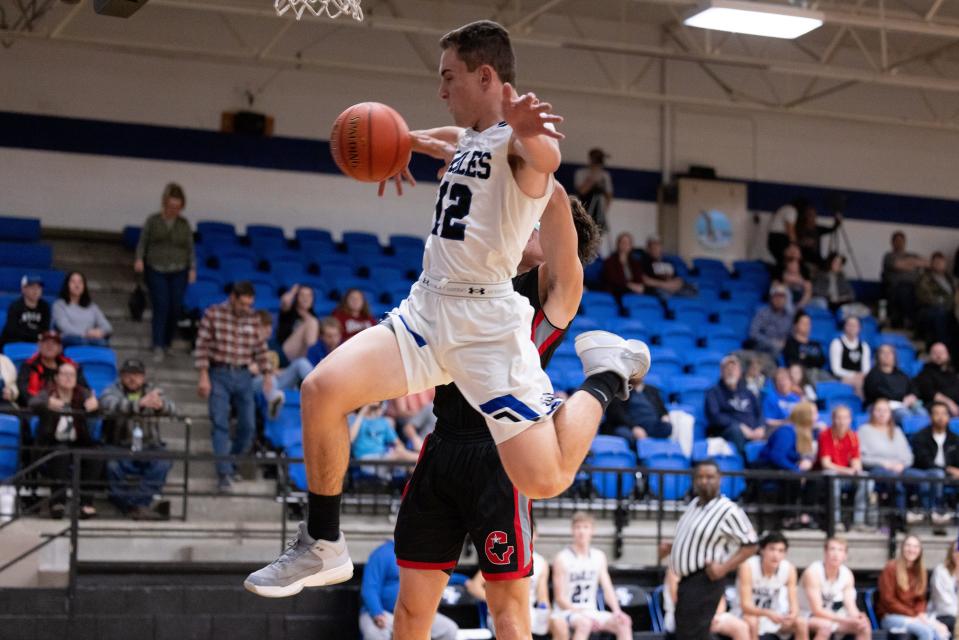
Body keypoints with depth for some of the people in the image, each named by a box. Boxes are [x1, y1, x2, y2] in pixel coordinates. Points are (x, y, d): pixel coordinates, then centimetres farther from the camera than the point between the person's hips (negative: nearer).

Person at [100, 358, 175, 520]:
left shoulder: (153, 391, 10)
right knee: (113, 466, -32)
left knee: (162, 463, -28)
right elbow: (109, 405, -25)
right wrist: (140, 404, -42)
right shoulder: (112, 391, 2)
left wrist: (160, 405, -40)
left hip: (148, 449, 2)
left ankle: (139, 503, -28)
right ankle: (139, 507, -23)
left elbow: (171, 408, -12)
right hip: (119, 448, -2)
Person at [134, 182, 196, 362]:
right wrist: (139, 259, -13)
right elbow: (143, 242, 4)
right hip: (156, 270, -2)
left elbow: (190, 248, 10)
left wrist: (192, 268, 0)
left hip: (178, 271, 2)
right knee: (161, 307, -12)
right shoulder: (153, 221, 4)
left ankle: (167, 342, 20)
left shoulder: (184, 224, 9)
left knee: (175, 308, 1)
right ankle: (158, 347, -12)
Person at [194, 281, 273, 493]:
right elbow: (202, 346, -4)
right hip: (219, 374, -3)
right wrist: (203, 376, -10)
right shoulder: (213, 314, -3)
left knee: (248, 425, 3)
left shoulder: (253, 319, 6)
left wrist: (267, 375, 1)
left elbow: (260, 350, 11)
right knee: (220, 424, -9)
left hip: (243, 377, 3)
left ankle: (235, 465, 25)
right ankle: (224, 473, -11)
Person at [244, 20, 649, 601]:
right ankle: (324, 547, -1)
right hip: (427, 307, 8)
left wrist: (527, 133, -59)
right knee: (321, 389, -15)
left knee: (544, 480, -16)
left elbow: (545, 160, -39)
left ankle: (607, 374, 13)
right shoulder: (466, 139, 17)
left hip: (488, 321, -7)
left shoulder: (519, 138, -10)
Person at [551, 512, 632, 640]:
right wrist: (582, 614, -24)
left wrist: (617, 612, -14)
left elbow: (608, 589, 5)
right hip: (567, 612, -6)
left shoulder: (599, 557, 8)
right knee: (584, 623, -38)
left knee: (624, 622, -17)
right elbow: (561, 599, -12)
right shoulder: (562, 558, -9)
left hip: (591, 612, 6)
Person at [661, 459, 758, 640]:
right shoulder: (695, 505, 12)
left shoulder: (728, 510, -14)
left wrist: (724, 567, -22)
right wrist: (671, 547, 11)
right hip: (687, 581, 9)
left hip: (704, 582, -9)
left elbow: (750, 545, -12)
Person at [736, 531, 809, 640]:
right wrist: (768, 614, -47)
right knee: (751, 622, -36)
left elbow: (794, 603, -11)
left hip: (774, 615, 4)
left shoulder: (789, 569, -14)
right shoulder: (748, 566, -26)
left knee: (801, 623, -18)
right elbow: (745, 605, -29)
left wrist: (793, 614, -36)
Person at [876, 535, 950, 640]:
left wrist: (920, 614, -7)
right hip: (891, 616, -6)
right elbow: (888, 600, -12)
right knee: (926, 631, -29)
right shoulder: (891, 568, -8)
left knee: (941, 631, -22)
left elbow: (920, 599, 16)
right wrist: (913, 615, -15)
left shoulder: (920, 570, 10)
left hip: (914, 615, 6)